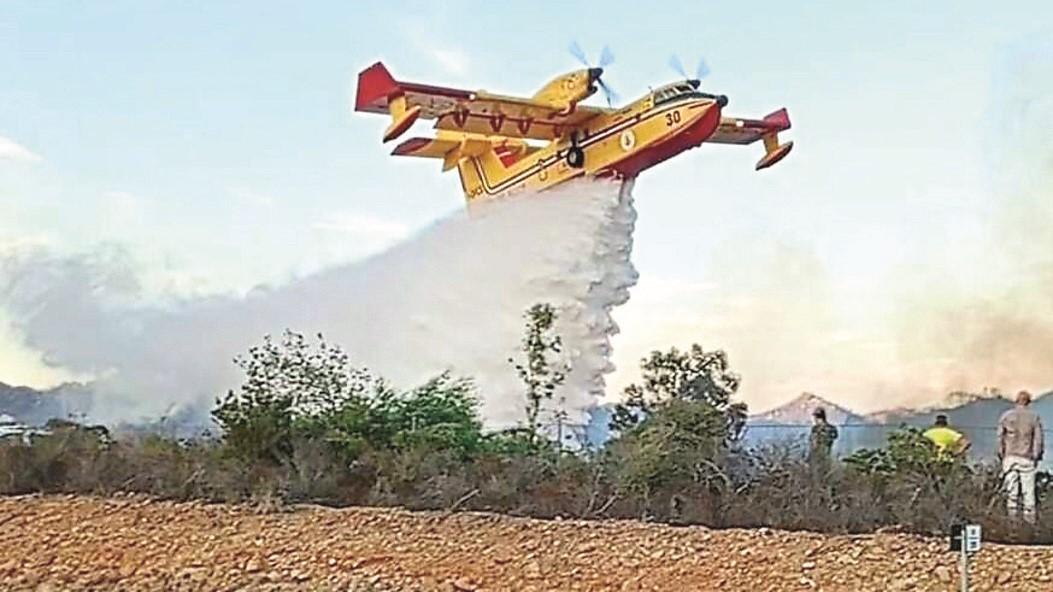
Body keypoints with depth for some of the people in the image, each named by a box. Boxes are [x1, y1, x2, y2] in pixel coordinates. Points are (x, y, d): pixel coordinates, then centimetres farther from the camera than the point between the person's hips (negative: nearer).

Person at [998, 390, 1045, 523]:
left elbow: (1000, 438, 3)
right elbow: (1038, 439, -2)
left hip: (1010, 457, 1)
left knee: (1011, 487, 7)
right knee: (1028, 488, 4)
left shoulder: (1006, 416, 1)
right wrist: (1037, 455, 9)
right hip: (1027, 458, -1)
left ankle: (1013, 513, 9)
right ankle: (1029, 517, 5)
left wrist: (1001, 454, 12)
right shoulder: (1034, 417, -4)